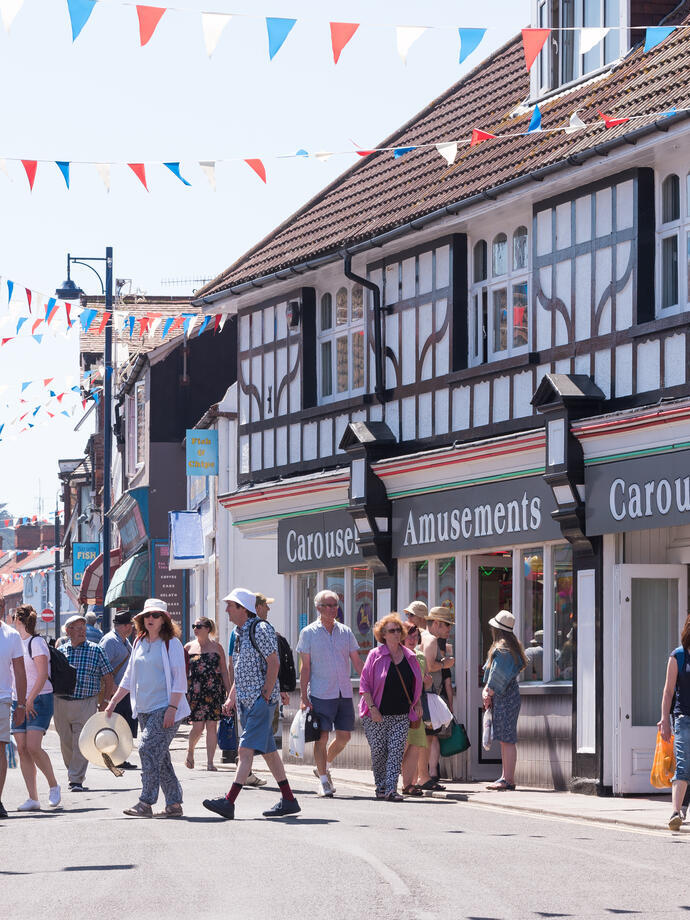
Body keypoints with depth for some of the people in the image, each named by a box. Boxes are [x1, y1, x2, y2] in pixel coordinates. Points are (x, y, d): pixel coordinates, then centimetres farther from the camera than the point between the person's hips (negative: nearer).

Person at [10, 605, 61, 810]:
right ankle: (33, 799, -2)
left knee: (33, 747, -18)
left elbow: (42, 675, -16)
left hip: (39, 700, -7)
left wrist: (30, 700, -23)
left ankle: (53, 785, 2)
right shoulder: (16, 642, 15)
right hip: (18, 701, 7)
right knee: (22, 749, -2)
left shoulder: (36, 642, -8)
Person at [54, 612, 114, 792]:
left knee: (81, 743, -10)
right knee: (66, 742, 8)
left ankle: (76, 780, -10)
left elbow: (108, 677, 5)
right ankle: (74, 775, 24)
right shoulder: (59, 651, 7)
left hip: (86, 704, -3)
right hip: (61, 703, 3)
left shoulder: (96, 651, 1)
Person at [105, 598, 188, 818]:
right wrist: (113, 702, 19)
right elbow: (129, 676, 22)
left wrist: (172, 707, -18)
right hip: (145, 709, 7)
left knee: (149, 749, -17)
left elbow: (179, 678, -10)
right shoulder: (140, 643, 14)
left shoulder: (171, 643, -6)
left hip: (165, 708, -7)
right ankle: (174, 804, 12)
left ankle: (146, 803, -17)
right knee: (159, 756, 7)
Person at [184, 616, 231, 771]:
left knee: (212, 726, -2)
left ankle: (210, 762, 3)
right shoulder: (189, 647, 6)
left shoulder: (216, 647, 6)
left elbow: (224, 671, 9)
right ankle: (190, 751, 23)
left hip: (214, 691, 1)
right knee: (198, 726, -6)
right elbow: (183, 671, 10)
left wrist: (229, 692, 4)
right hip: (195, 690, -1)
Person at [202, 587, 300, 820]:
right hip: (245, 701, 10)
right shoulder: (239, 632, 17)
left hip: (261, 699, -10)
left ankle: (229, 802, -22)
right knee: (268, 751, 11)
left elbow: (274, 663, -15)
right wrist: (231, 698, 18)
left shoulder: (261, 629, -11)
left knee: (246, 749, -14)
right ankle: (288, 800, 16)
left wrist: (265, 695, -18)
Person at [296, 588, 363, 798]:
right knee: (322, 737, -6)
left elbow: (357, 662, 13)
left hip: (344, 694, 4)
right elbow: (305, 667, -2)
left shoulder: (346, 632, 10)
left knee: (344, 736, 5)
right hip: (321, 694, -4)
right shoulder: (309, 633, 0)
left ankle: (324, 767, 28)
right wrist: (303, 697, -8)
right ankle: (323, 780, 3)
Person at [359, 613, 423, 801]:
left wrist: (417, 703, 10)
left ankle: (391, 789, -12)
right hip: (378, 715, -2)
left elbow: (417, 684, 21)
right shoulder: (375, 655, -3)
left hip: (401, 715, 2)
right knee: (378, 751, 2)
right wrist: (372, 707, -12)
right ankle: (380, 786, 16)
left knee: (396, 752, -8)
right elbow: (364, 683, -4)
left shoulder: (410, 657, 8)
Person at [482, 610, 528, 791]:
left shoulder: (502, 648, -15)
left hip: (505, 698, -10)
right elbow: (490, 672, 17)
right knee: (505, 740, 12)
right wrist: (486, 690, 4)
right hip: (503, 697, 10)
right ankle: (506, 778, 15)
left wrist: (489, 696, -5)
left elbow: (499, 676, -16)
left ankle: (509, 780, -11)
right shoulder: (509, 645, 16)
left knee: (507, 739, -10)